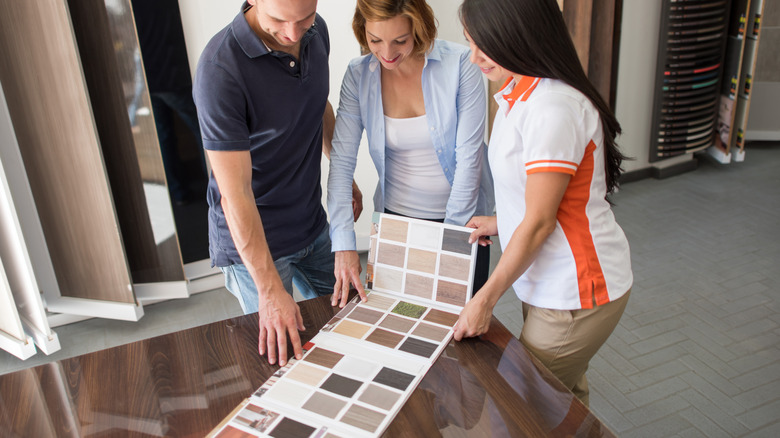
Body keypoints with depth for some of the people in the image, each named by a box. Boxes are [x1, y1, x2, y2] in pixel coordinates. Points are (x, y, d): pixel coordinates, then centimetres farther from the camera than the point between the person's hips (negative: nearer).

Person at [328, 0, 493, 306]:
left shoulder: (460, 64, -16)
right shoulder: (358, 75, -9)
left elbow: (469, 157, -16)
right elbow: (342, 159, -12)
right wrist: (343, 245, -21)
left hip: (461, 216, -1)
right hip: (397, 215, 2)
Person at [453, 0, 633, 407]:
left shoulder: (551, 109, -26)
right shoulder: (520, 95, 5)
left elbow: (539, 222, -22)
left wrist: (485, 300, -14)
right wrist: (500, 222, 18)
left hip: (576, 291, -9)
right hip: (549, 282, 9)